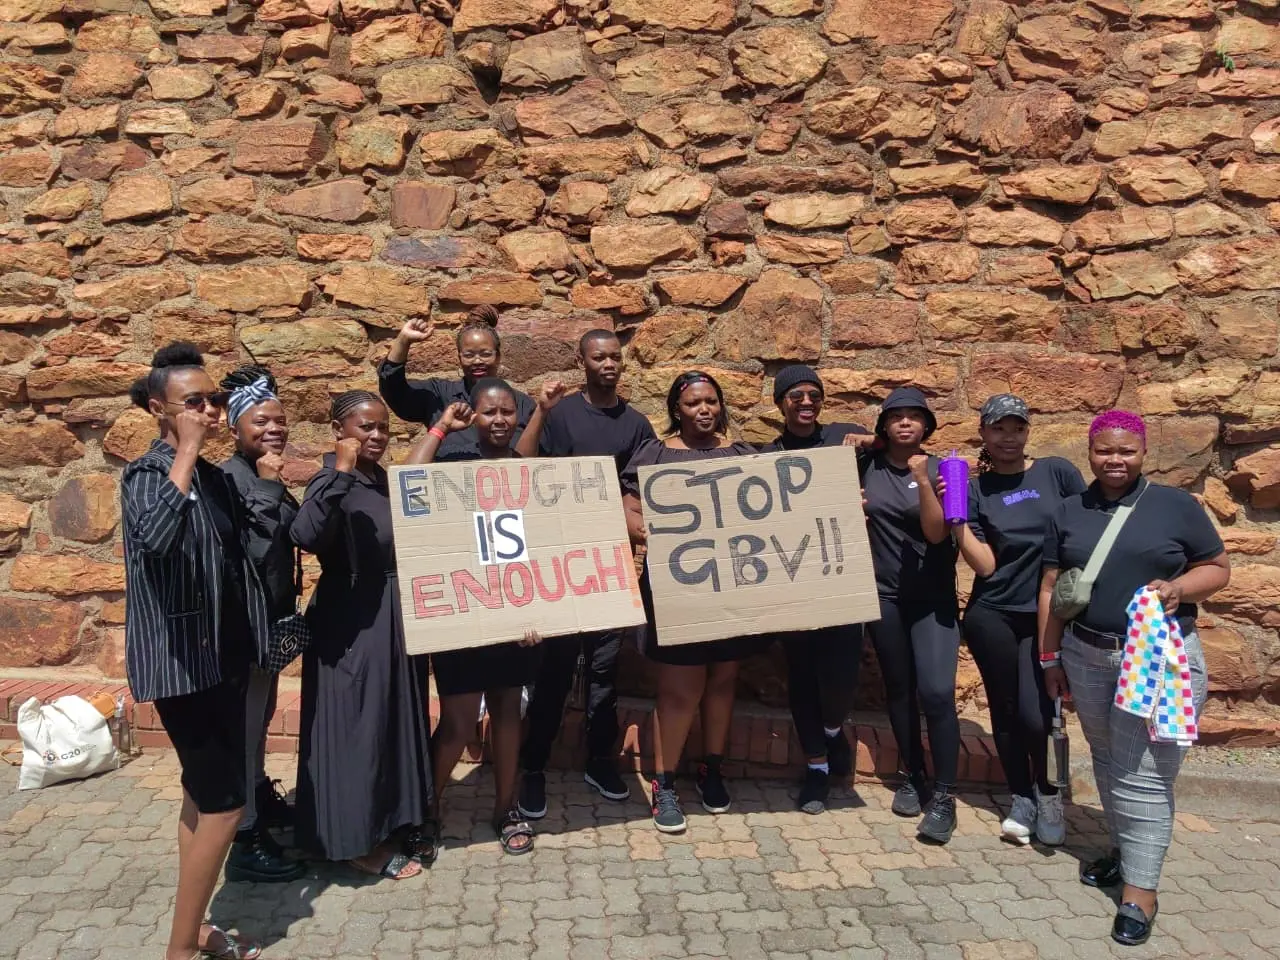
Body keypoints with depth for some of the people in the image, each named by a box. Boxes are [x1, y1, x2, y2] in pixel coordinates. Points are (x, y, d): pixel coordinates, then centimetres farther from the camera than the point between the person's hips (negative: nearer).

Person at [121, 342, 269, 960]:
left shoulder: (214, 477, 9)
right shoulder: (147, 474, -13)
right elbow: (155, 536, -38)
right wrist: (186, 452, -31)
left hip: (219, 655, 8)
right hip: (178, 659, -8)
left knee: (203, 796, 16)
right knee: (223, 805, -6)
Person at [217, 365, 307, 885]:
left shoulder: (262, 476, 10)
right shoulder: (232, 477, -19)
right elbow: (255, 547, -30)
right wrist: (270, 487, -28)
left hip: (268, 619, 10)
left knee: (260, 716, 23)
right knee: (244, 724, -1)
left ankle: (261, 796, 41)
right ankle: (246, 842, 8)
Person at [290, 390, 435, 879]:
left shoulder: (386, 482, 9)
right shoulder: (333, 482, -14)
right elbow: (307, 536, -35)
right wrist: (341, 471, -33)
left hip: (393, 620, 8)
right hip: (351, 625, -8)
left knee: (398, 720, 17)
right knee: (357, 726, 2)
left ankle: (396, 823, 32)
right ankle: (360, 840, 17)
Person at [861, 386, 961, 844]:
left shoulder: (939, 470, -4)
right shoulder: (867, 466, 0)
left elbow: (937, 532, -15)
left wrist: (922, 480, -25)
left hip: (933, 598, -2)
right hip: (885, 595, 2)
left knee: (937, 692, -13)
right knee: (899, 690, 11)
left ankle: (944, 796, -2)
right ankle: (912, 777, 28)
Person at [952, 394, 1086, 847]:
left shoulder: (1057, 472, 0)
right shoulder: (975, 490, 0)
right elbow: (985, 564, -8)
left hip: (1049, 614, -1)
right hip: (992, 616, 1)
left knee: (1035, 713, -9)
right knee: (1005, 709, 9)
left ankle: (1047, 792, 20)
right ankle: (1021, 799, 29)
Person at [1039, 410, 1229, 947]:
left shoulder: (1176, 506, -2)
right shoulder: (1069, 512, 6)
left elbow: (1219, 568, 4)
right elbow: (1051, 587, 7)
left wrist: (1179, 587, -17)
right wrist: (1050, 658, 5)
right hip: (1086, 657, 4)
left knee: (1143, 774, -4)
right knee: (1107, 761, 15)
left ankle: (1140, 890, 5)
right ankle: (1124, 850, 34)